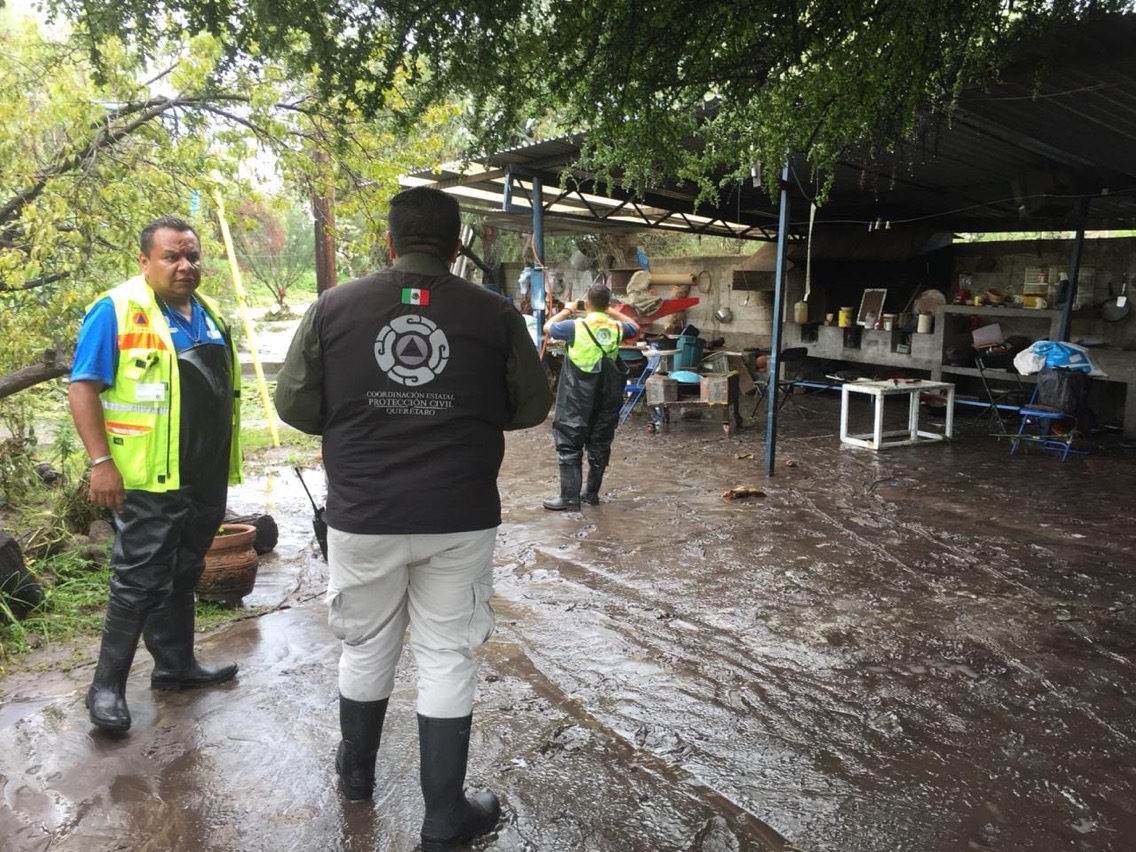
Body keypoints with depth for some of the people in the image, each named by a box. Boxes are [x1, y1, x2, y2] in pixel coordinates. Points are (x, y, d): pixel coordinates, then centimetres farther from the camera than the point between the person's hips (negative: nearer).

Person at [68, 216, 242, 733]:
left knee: (182, 577, 17)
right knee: (139, 582, 0)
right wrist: (100, 461, -20)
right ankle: (107, 685, 15)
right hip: (150, 480, -7)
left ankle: (176, 664, 31)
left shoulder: (209, 315, 11)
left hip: (206, 478, 7)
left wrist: (225, 461, 20)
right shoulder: (117, 311, -10)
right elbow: (82, 387, -13)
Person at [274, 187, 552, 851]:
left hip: (363, 516, 2)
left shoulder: (334, 307, -3)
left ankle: (357, 773, 43)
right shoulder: (494, 313, -5)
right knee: (448, 659, 11)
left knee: (366, 648, 21)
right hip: (460, 519, -1)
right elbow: (532, 407, 3)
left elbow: (295, 405, 1)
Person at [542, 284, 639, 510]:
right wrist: (611, 311, 24)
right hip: (607, 398, 4)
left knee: (570, 446, 1)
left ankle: (569, 497, 0)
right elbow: (634, 327, 23)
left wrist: (568, 310, 16)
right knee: (599, 445, 12)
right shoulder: (616, 328, 0)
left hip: (577, 398, -4)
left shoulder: (576, 327, -13)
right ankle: (592, 493, 20)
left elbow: (548, 327, 5)